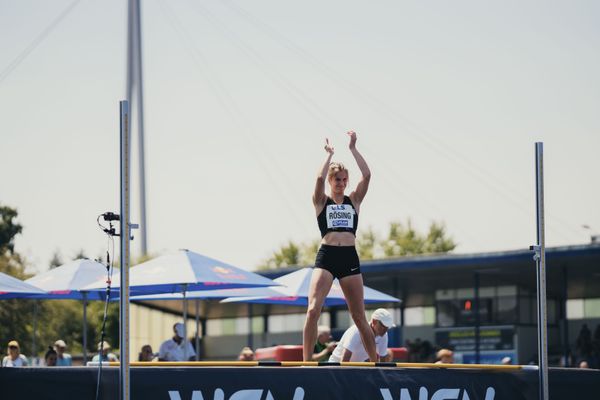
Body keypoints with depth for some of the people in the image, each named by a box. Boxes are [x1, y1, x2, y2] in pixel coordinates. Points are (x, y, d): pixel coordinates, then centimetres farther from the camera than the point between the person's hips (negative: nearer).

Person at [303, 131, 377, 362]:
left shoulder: (354, 200, 15)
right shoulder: (321, 201, 10)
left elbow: (367, 175, 2)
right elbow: (320, 178, -9)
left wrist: (353, 149, 8)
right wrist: (329, 154, 4)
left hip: (349, 258, 2)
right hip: (326, 256, -2)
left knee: (359, 317, 6)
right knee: (313, 310, -18)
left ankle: (376, 363, 13)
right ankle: (307, 362, -19)